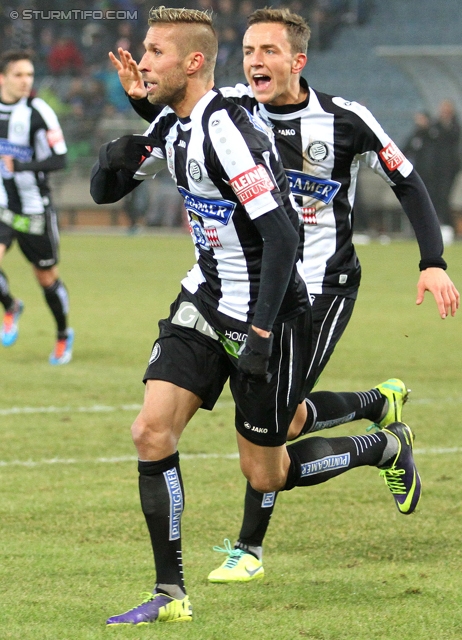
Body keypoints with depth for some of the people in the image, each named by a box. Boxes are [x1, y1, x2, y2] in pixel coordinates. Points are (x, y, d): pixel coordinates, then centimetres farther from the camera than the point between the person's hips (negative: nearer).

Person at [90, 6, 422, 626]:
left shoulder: (226, 128, -24)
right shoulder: (172, 126, 4)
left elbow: (282, 236, -27)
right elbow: (105, 191, 13)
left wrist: (260, 334, -27)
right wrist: (113, 160, -11)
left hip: (265, 314, -8)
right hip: (206, 300, 8)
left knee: (266, 476, 4)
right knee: (152, 431, -8)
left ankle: (386, 447, 29)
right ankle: (170, 596, -1)